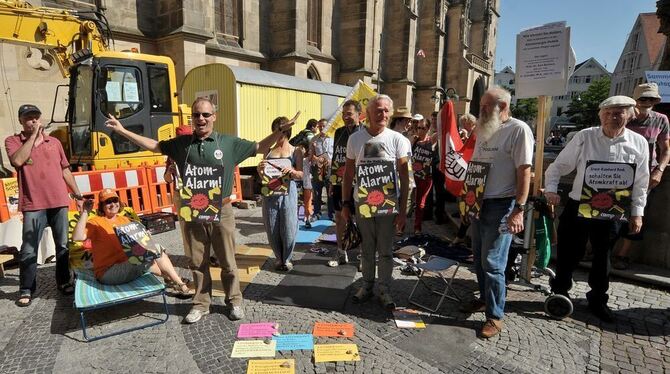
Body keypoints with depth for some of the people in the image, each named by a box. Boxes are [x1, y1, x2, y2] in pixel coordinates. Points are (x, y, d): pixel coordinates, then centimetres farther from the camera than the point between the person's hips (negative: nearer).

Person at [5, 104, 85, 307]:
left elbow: (65, 170, 16)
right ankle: (26, 290, 15)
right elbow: (18, 161, -17)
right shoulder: (13, 141, 4)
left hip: (59, 202, 3)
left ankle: (63, 281, 23)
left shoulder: (54, 142, 12)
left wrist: (77, 194, 14)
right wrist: (33, 135, -11)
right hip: (33, 205, -3)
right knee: (29, 250, 0)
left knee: (63, 245, 9)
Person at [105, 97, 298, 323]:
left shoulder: (229, 143, -1)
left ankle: (234, 301, 29)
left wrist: (281, 130, -7)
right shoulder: (182, 143, 6)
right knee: (198, 263, 14)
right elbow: (153, 145, 17)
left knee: (227, 262, 10)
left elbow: (260, 148, 3)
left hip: (221, 212, -2)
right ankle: (201, 304, 32)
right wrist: (122, 130, 17)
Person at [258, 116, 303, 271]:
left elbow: (301, 174, 0)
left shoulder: (295, 151, 4)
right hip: (270, 193, 2)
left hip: (288, 193, -2)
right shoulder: (268, 150, 10)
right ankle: (279, 258, 27)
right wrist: (260, 168, -9)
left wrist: (292, 171, -21)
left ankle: (287, 259, 21)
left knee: (288, 228, 1)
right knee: (272, 229, 7)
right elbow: (261, 175, 14)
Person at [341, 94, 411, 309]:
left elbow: (404, 177, -4)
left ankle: (384, 289, 23)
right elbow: (348, 173, 7)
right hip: (362, 203, 2)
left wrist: (403, 209, -8)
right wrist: (345, 203, 4)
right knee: (367, 249, 14)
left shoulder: (397, 140, -4)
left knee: (385, 250, 8)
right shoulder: (355, 139, 1)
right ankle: (367, 285, 30)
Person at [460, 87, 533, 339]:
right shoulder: (484, 131, 13)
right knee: (479, 257, 15)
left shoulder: (519, 130, -11)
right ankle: (485, 298, 33)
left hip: (501, 205, -7)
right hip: (478, 203, 8)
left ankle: (495, 315, 10)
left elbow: (524, 172, -15)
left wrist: (519, 210, -19)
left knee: (492, 261, -4)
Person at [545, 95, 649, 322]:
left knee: (602, 257, 15)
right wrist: (551, 189, -14)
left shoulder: (639, 143, 0)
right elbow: (559, 165, -2)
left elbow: (641, 183, 6)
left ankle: (598, 299, 34)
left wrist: (637, 213, 6)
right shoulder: (585, 137, -6)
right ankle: (560, 291, 28)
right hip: (578, 207, -2)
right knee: (568, 253, 7)